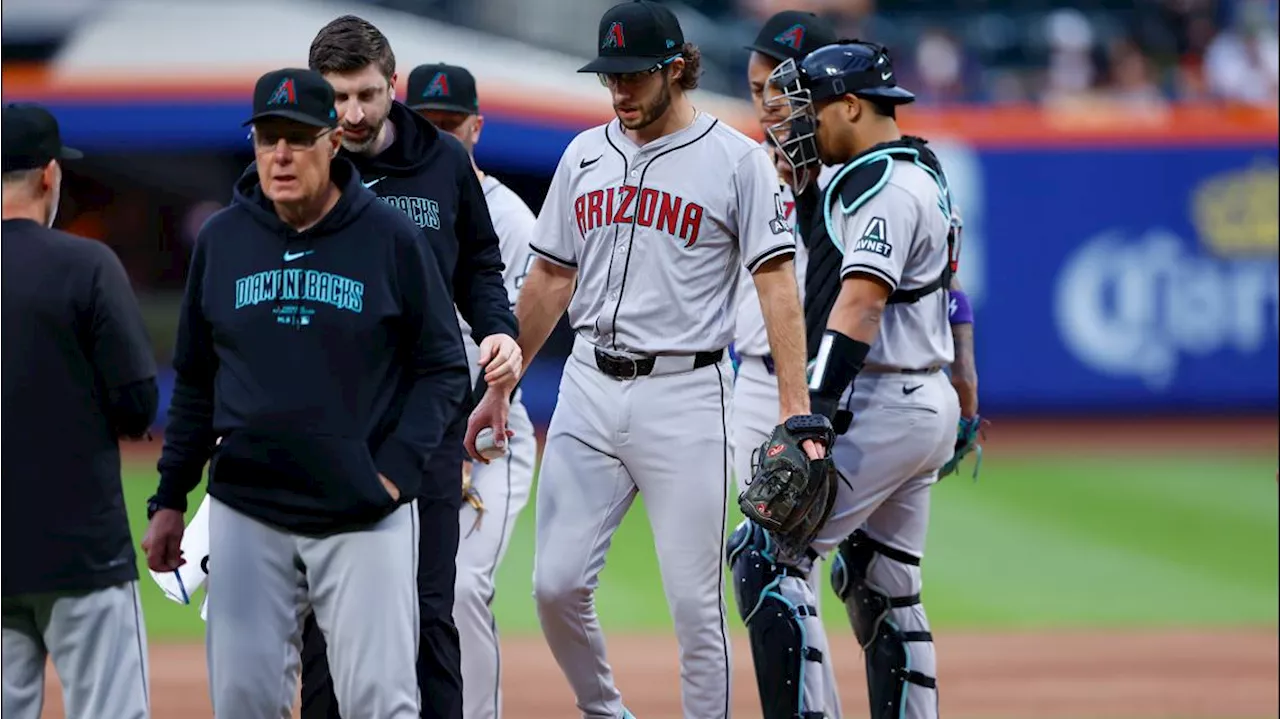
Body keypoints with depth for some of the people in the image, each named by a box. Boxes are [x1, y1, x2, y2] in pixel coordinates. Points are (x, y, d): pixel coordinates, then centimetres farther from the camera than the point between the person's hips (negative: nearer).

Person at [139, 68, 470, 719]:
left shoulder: (390, 238, -2)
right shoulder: (220, 240, 6)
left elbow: (443, 369, 2)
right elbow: (195, 383, 14)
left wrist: (395, 470, -10)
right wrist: (169, 499, 11)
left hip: (365, 517, -3)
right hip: (246, 513, 3)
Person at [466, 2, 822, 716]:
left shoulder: (737, 160, -3)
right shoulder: (586, 155, 12)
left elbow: (777, 283, -9)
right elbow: (551, 279, 19)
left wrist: (796, 407, -18)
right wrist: (500, 388, 17)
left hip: (686, 395, -4)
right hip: (588, 390, 5)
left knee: (695, 602, -4)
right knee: (558, 584, -1)